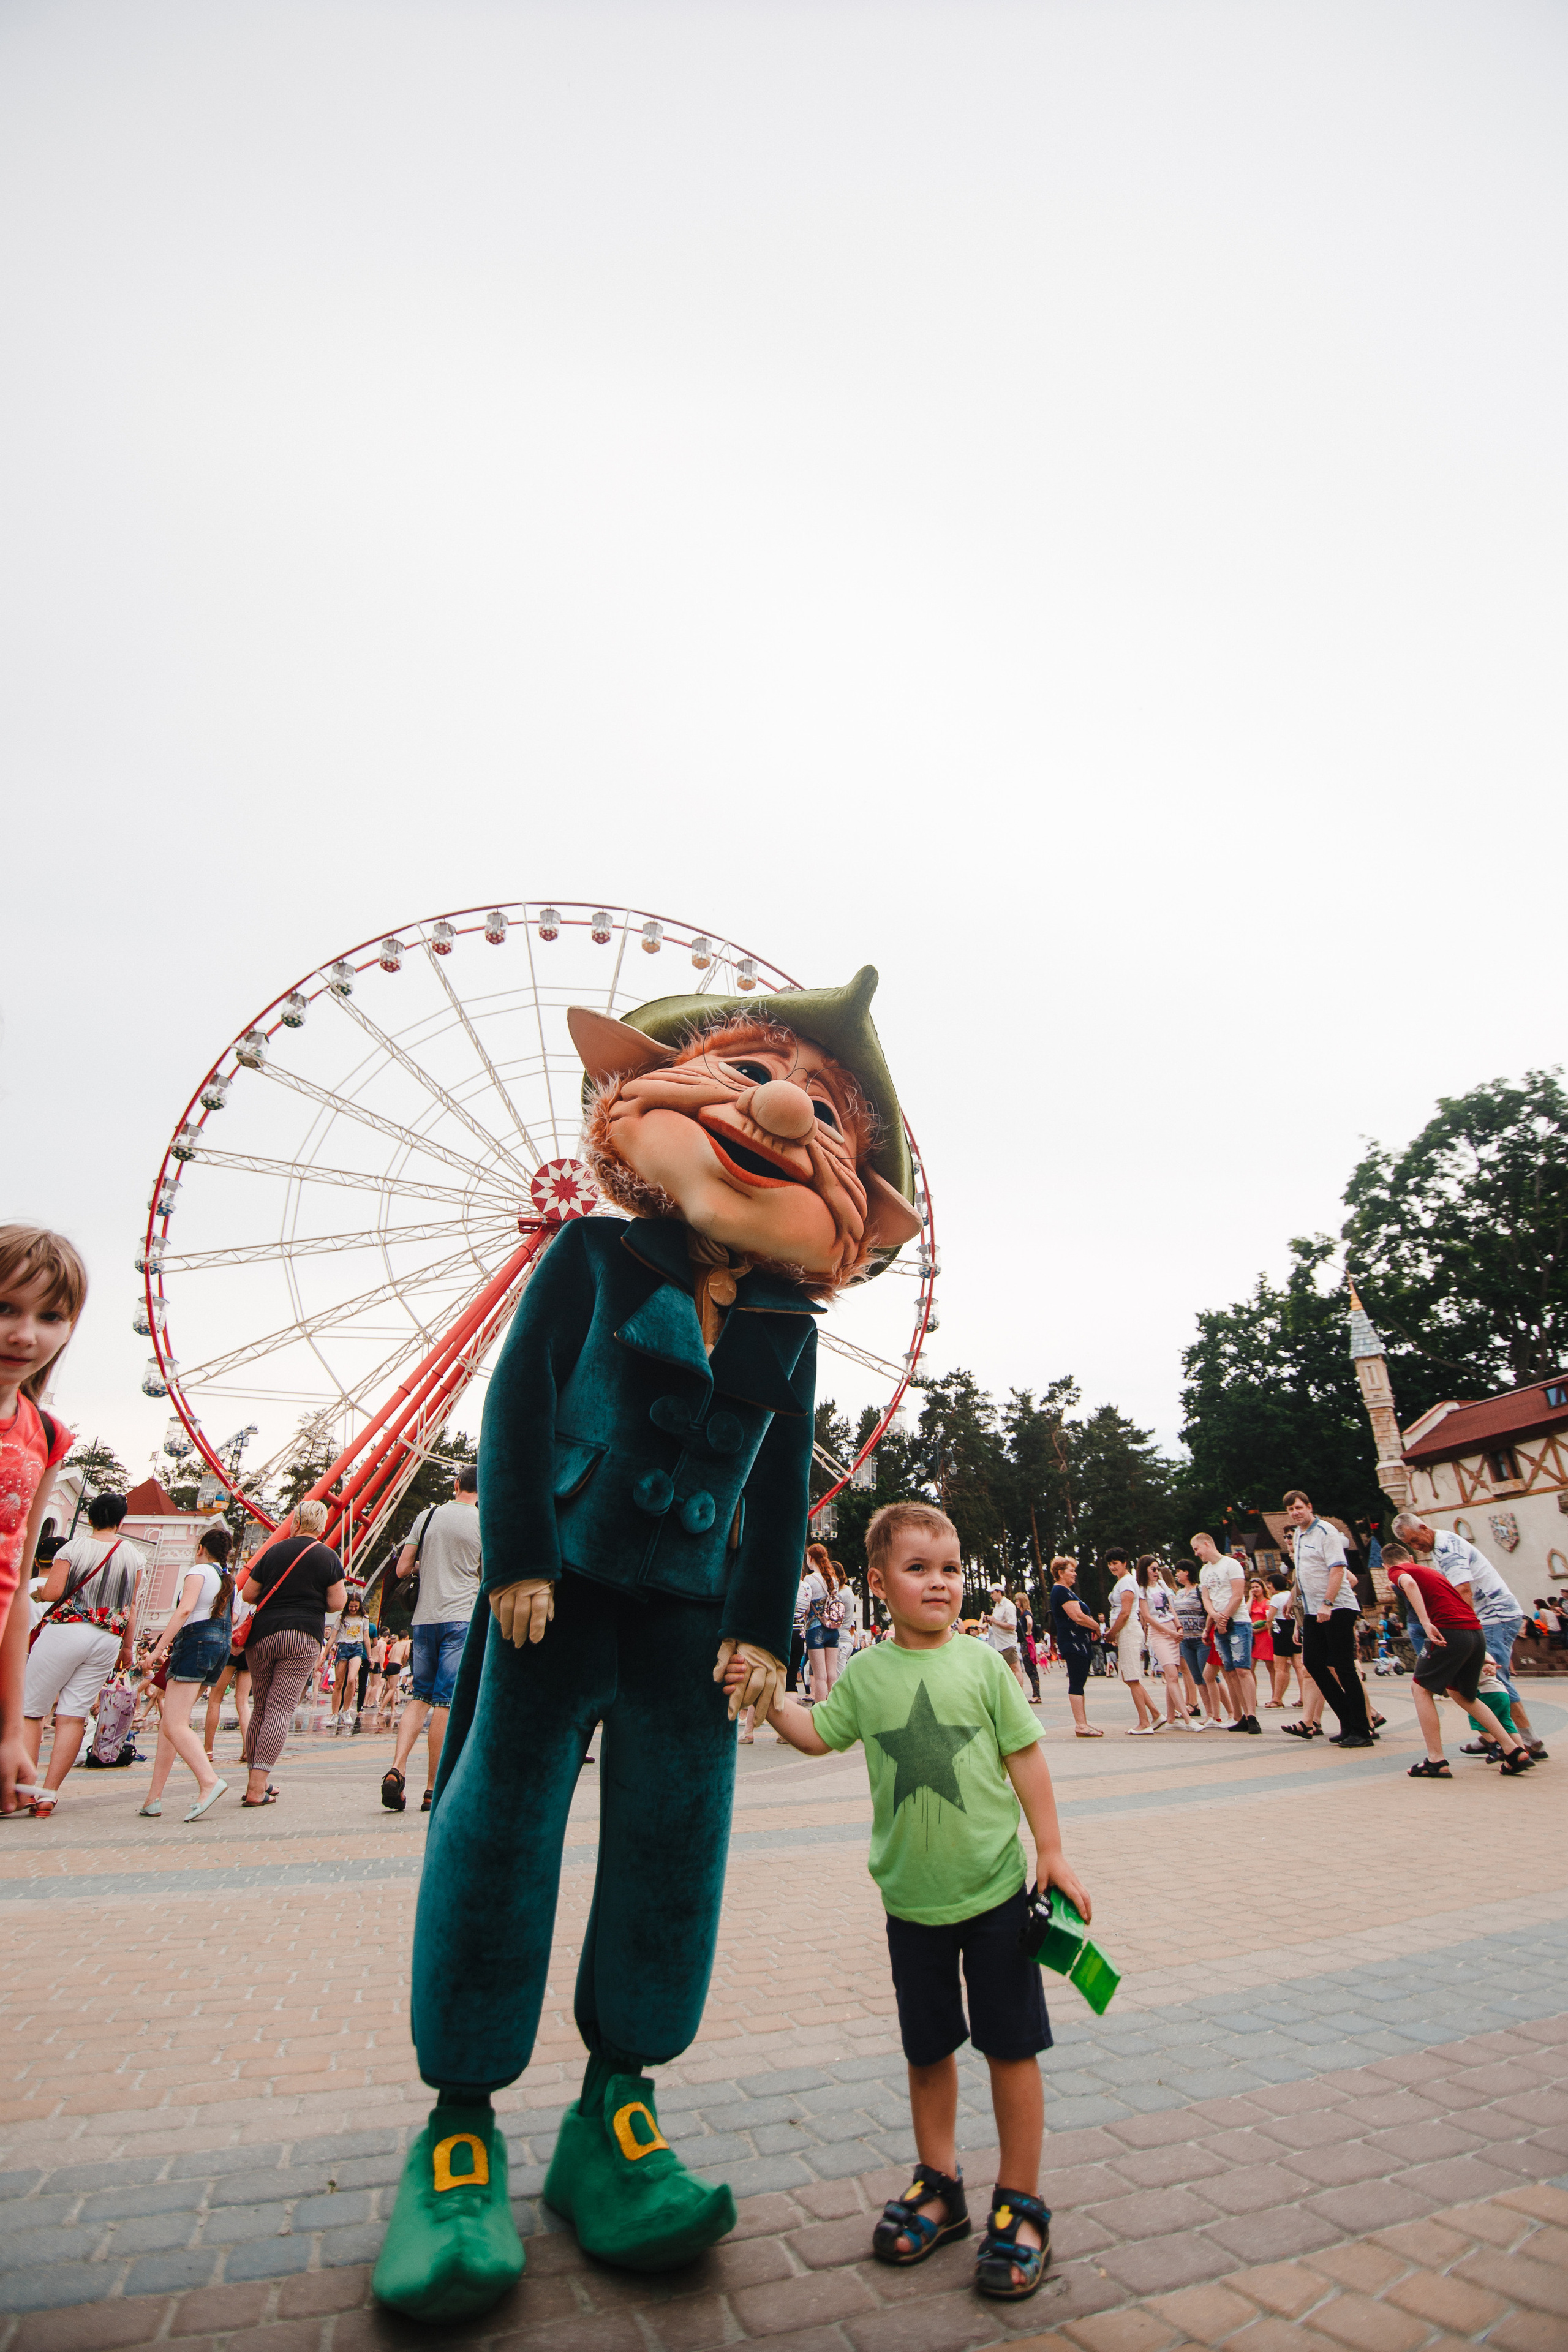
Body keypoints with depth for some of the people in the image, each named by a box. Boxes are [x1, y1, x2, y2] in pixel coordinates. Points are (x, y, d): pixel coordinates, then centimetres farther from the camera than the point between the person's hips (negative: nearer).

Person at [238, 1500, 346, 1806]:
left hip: (262, 1634, 3)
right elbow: (336, 1603, -4)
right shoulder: (328, 1557, -1)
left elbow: (248, 1594, 12)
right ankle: (258, 1787, -9)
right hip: (304, 1637, -3)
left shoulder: (274, 1551, 6)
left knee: (260, 1708, 14)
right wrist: (328, 1594, 18)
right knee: (281, 1708, -4)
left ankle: (257, 1781, 20)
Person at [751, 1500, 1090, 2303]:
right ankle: (939, 2185, 38)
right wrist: (769, 1700, -14)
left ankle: (1020, 2203, 28)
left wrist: (1052, 1852, -3)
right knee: (928, 2049, 17)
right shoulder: (866, 1673, -6)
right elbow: (820, 1735, 1)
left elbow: (1025, 1757, -3)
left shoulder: (982, 1663, -9)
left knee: (1012, 2048, 8)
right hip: (912, 1899, 2)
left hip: (995, 1889, -2)